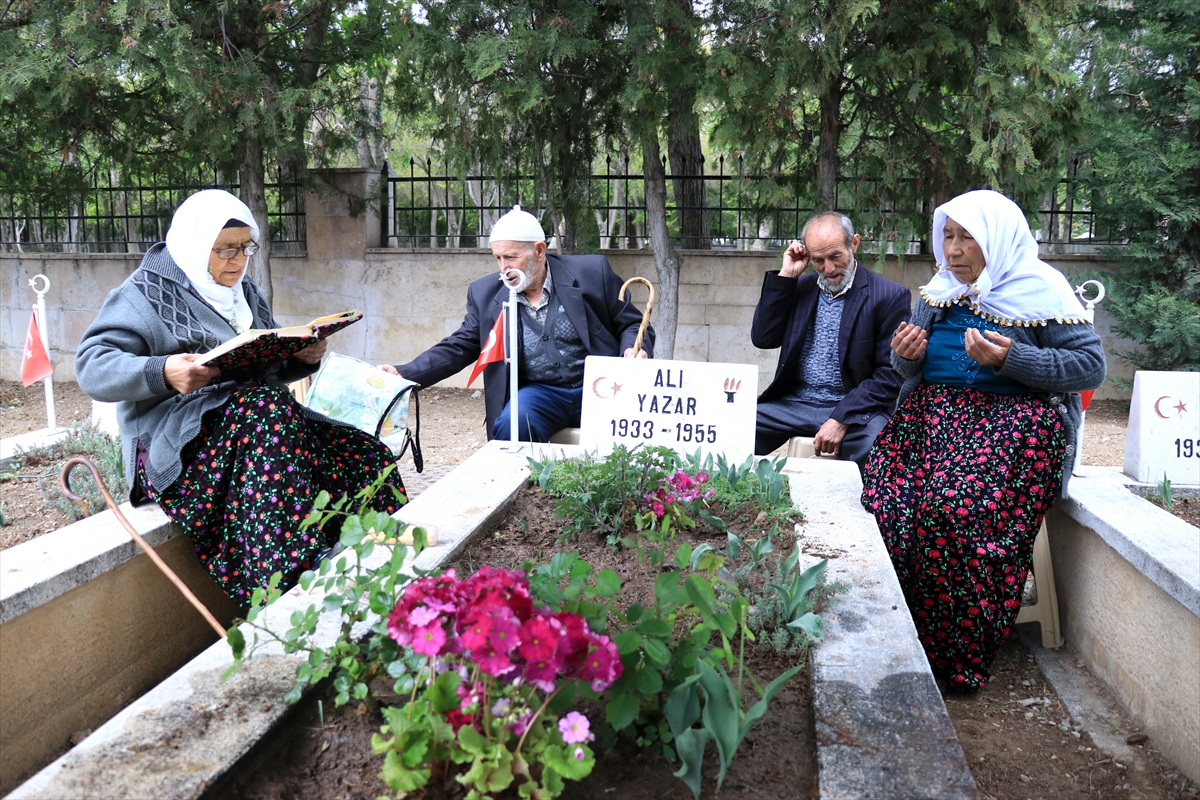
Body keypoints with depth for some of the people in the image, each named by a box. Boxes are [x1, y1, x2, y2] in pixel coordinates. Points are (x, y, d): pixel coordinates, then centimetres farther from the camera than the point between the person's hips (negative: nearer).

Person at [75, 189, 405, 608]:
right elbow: (90, 366, -8)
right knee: (267, 409, -38)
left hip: (255, 419, 6)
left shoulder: (245, 294, 22)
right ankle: (288, 591, -42)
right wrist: (163, 372, -27)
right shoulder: (148, 291, 1)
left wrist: (302, 359, 4)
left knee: (364, 457, -18)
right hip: (175, 446, -6)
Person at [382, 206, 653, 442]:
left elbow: (632, 324, 6)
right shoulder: (485, 293, 7)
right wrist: (403, 374, -4)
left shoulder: (591, 273, 0)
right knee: (511, 424, -30)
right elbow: (459, 347, 9)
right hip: (539, 393, 2)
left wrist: (635, 351, -17)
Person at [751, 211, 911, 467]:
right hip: (793, 404, 4)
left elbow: (890, 375, -8)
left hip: (853, 408, -3)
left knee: (876, 443, -36)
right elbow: (763, 338, 4)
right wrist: (785, 276, -1)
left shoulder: (889, 296, -4)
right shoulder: (800, 287, 12)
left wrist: (842, 419, -19)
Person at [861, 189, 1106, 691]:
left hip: (1017, 418, -5)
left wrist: (1011, 359, -17)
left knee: (957, 504, -32)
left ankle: (961, 655, -15)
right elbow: (913, 372, 23)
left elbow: (1092, 366, -6)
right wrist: (906, 356, -1)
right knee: (883, 497, -23)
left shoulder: (1039, 288, -1)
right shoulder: (939, 292, 15)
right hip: (936, 410, 5)